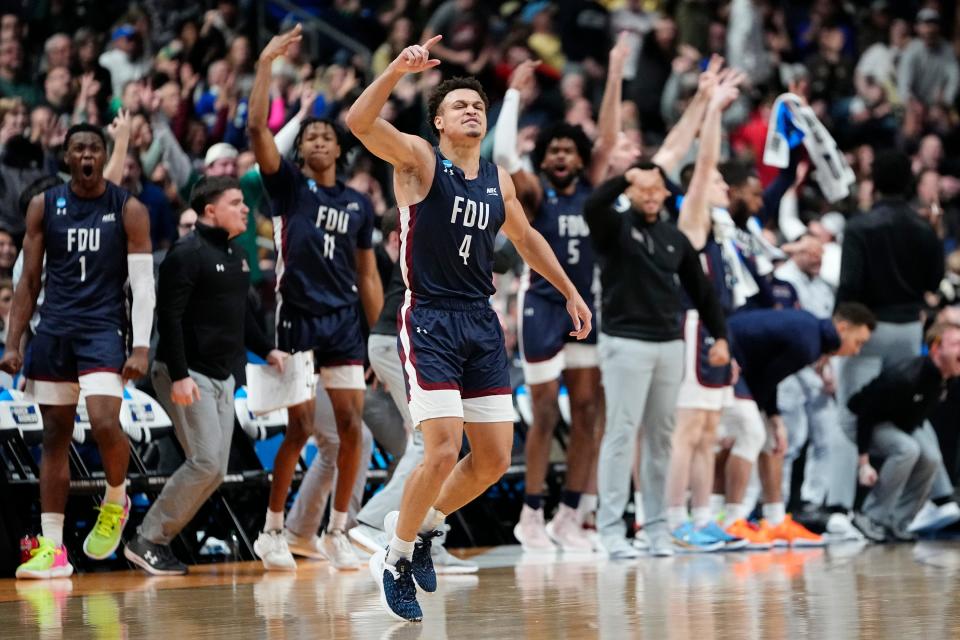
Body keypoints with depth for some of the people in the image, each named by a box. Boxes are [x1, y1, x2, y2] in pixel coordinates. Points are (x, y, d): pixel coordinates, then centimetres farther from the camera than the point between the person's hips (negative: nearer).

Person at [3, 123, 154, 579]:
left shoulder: (128, 210, -1)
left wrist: (141, 348, -13)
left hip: (103, 331, -3)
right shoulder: (44, 207, 6)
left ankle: (116, 499, 10)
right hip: (53, 332, 3)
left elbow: (143, 283, -3)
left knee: (105, 423, -20)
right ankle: (52, 547, 6)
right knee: (55, 437, 3)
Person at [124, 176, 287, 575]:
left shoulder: (236, 255, 15)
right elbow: (168, 316, -18)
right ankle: (145, 542, -6)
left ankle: (160, 541, 10)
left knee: (215, 471, 4)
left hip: (222, 377, 9)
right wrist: (179, 375, -24)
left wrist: (265, 351, 14)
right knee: (205, 463, -15)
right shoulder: (188, 254, -13)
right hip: (188, 376, -9)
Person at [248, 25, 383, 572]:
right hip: (298, 318, -3)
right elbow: (258, 127, -11)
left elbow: (368, 275, 14)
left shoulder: (359, 204, 12)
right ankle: (274, 531, 7)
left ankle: (336, 533, 8)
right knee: (301, 429, -6)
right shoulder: (288, 185, 3)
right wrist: (266, 64, -17)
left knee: (351, 425, -3)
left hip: (345, 323, 3)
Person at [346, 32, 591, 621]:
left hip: (482, 323, 6)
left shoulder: (497, 179, 11)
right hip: (430, 322, -6)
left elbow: (527, 238, 28)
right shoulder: (418, 159, -6)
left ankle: (422, 524, 29)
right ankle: (397, 556, 4)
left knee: (495, 460, 4)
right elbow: (360, 122, -23)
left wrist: (570, 292, 29)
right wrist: (399, 69, -36)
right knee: (443, 452, -16)